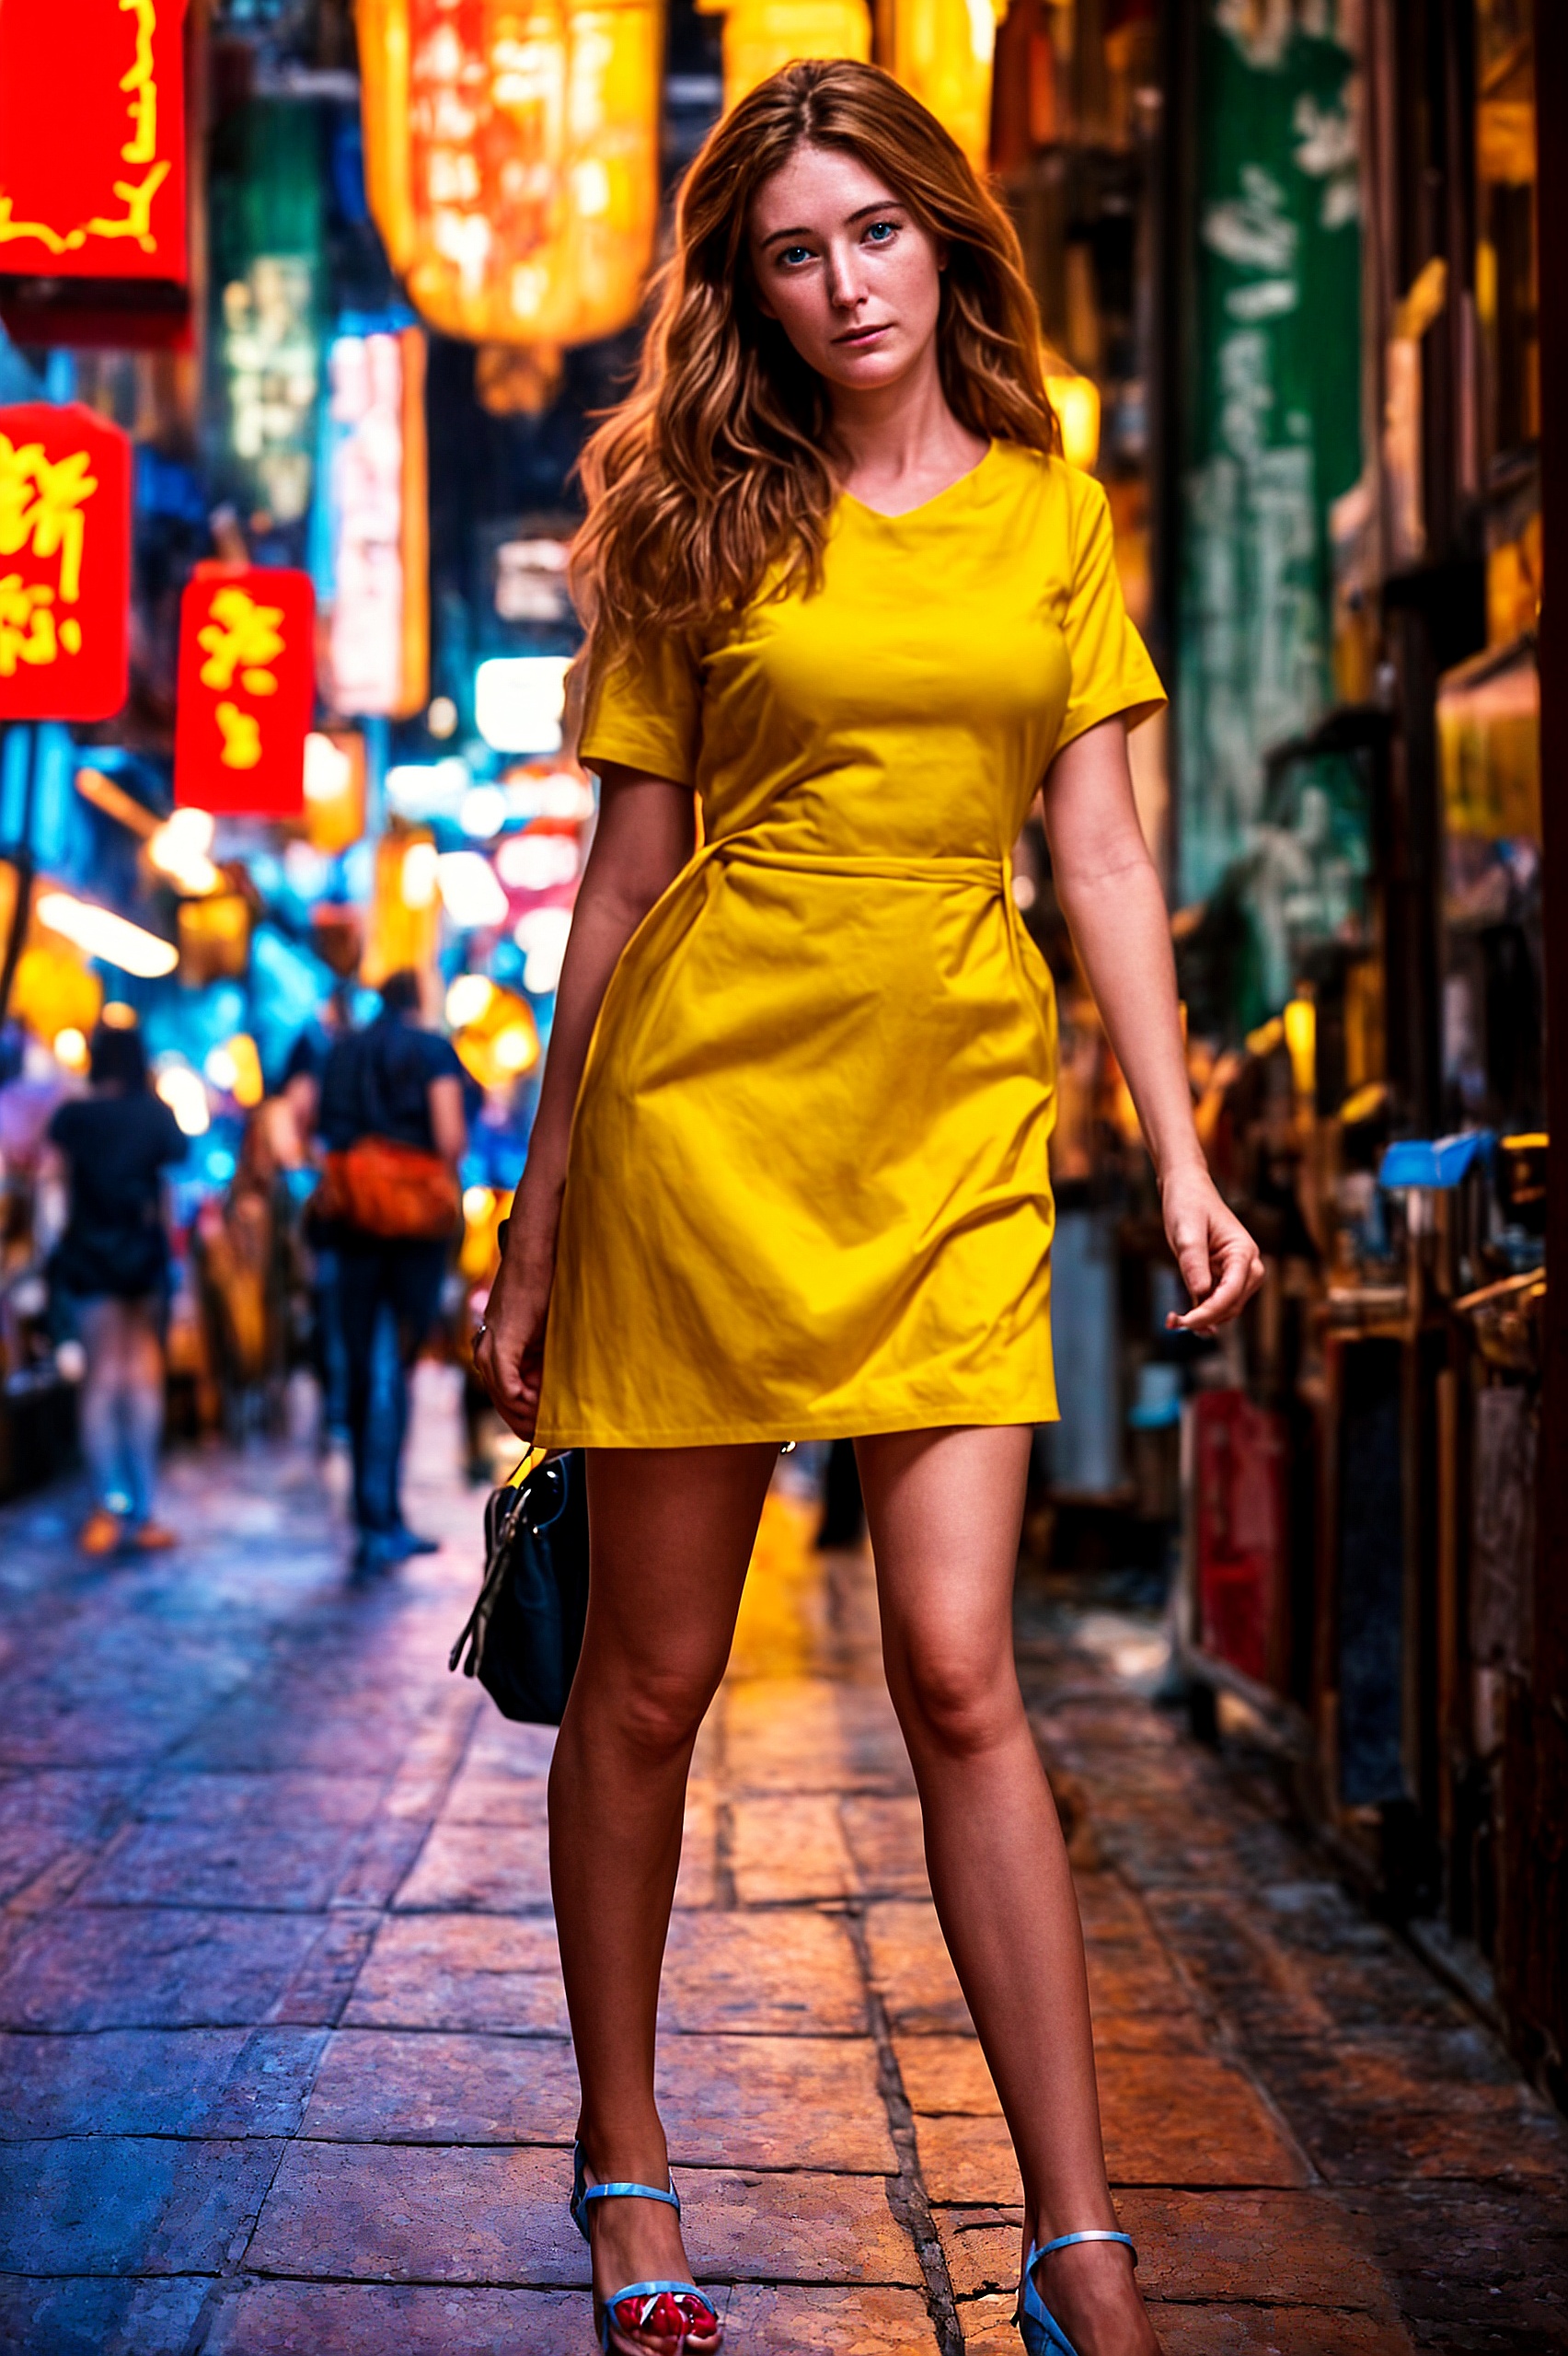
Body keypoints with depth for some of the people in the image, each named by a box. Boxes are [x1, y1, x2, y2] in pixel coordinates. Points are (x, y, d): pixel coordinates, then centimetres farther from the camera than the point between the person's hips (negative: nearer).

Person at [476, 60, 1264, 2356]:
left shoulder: (1055, 511, 11)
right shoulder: (704, 527, 5)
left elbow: (1101, 851, 9)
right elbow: (625, 879, 6)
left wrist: (1183, 1151, 0)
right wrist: (536, 1225, 6)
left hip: (956, 1135, 1)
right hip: (701, 1109, 0)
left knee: (961, 1673, -6)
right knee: (649, 1679, 5)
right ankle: (624, 2156, 24)